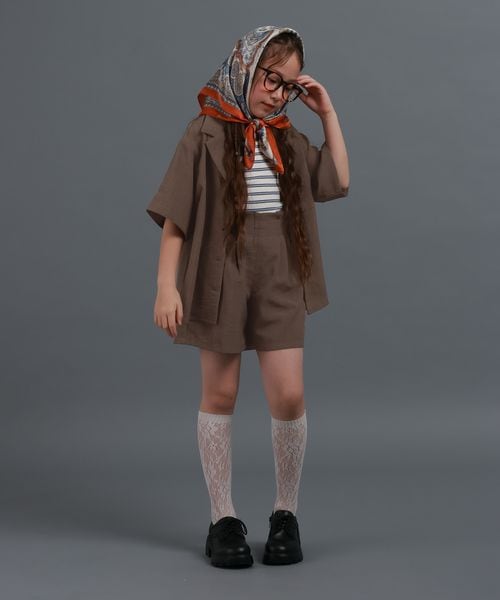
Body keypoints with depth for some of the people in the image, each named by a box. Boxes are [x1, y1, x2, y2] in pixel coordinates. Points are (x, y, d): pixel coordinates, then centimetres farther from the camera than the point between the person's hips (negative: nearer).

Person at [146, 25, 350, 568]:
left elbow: (338, 181, 11)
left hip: (279, 278, 3)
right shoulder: (206, 132, -3)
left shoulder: (287, 138, 12)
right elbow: (175, 215, -6)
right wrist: (167, 285, -13)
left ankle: (286, 516, 14)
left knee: (289, 396, -4)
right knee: (220, 394, 6)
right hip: (221, 274, -3)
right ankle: (223, 519, 16)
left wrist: (327, 113, 9)